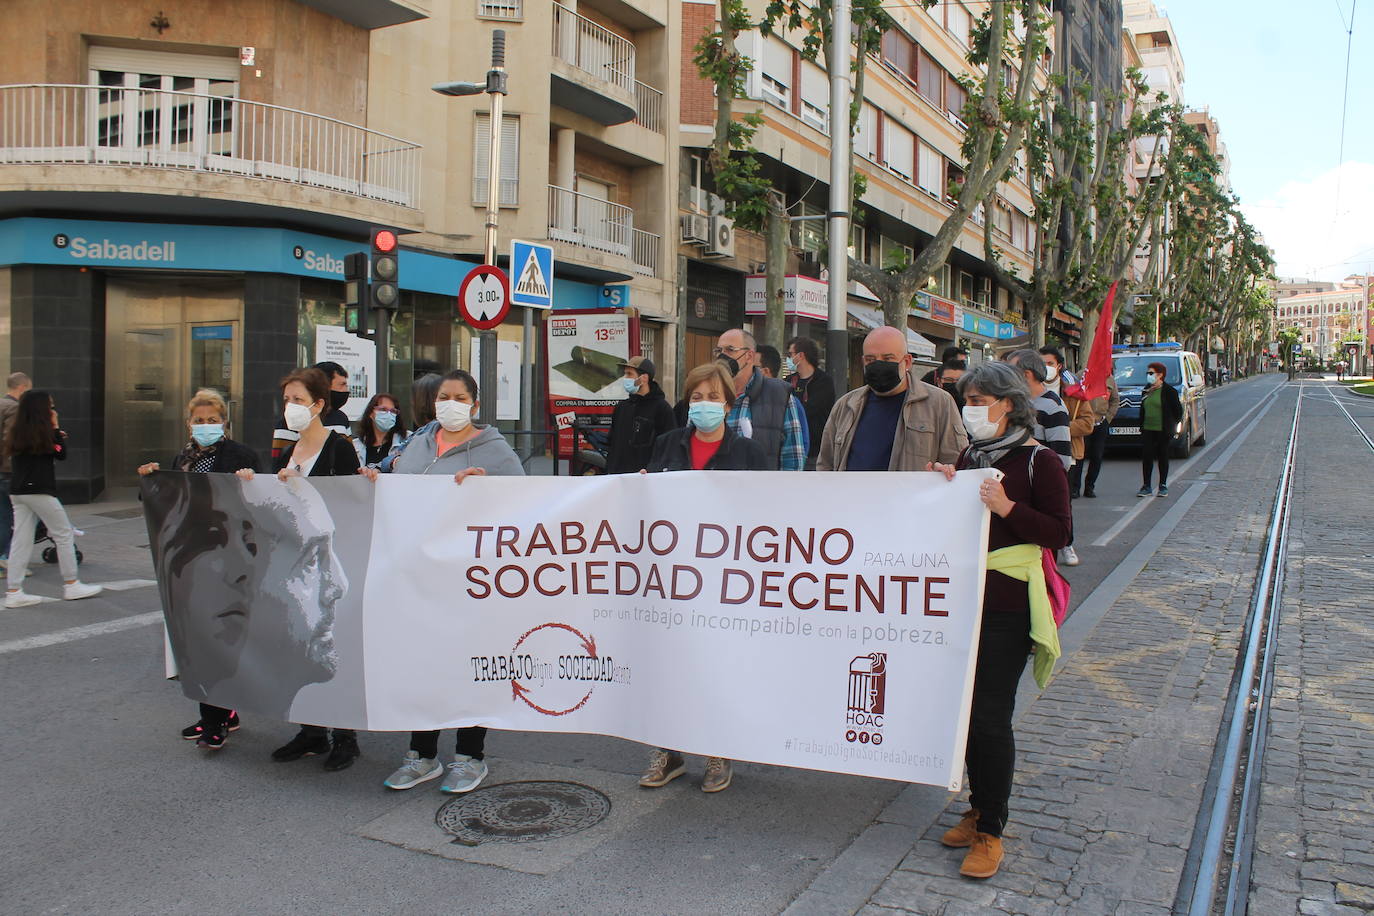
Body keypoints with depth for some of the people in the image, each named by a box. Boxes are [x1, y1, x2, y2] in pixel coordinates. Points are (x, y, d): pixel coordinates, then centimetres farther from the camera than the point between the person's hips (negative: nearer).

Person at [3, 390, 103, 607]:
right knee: (64, 534, 4)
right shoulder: (42, 433, -12)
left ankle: (14, 592, 6)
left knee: (21, 540, 7)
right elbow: (61, 455, -3)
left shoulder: (15, 431, 9)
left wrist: (56, 434, 14)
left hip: (17, 491, 7)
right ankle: (71, 585, 9)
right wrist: (56, 429, 0)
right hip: (39, 491, -7)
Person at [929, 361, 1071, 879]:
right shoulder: (973, 456, 13)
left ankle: (990, 832, 7)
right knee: (967, 709, 13)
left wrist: (1006, 507, -23)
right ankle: (980, 809, 28)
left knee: (990, 716, -5)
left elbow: (1059, 532, -12)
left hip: (1008, 607, -7)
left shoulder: (1039, 462, -8)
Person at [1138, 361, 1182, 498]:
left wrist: (1172, 425, -4)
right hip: (1148, 430, 5)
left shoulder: (1169, 391, -7)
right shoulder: (1147, 390, 11)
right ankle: (1146, 486, 7)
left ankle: (1163, 486, 14)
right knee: (1146, 457, 1)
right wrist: (1141, 426, 10)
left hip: (1163, 431, -5)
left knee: (1163, 458, 5)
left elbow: (1178, 410, -3)